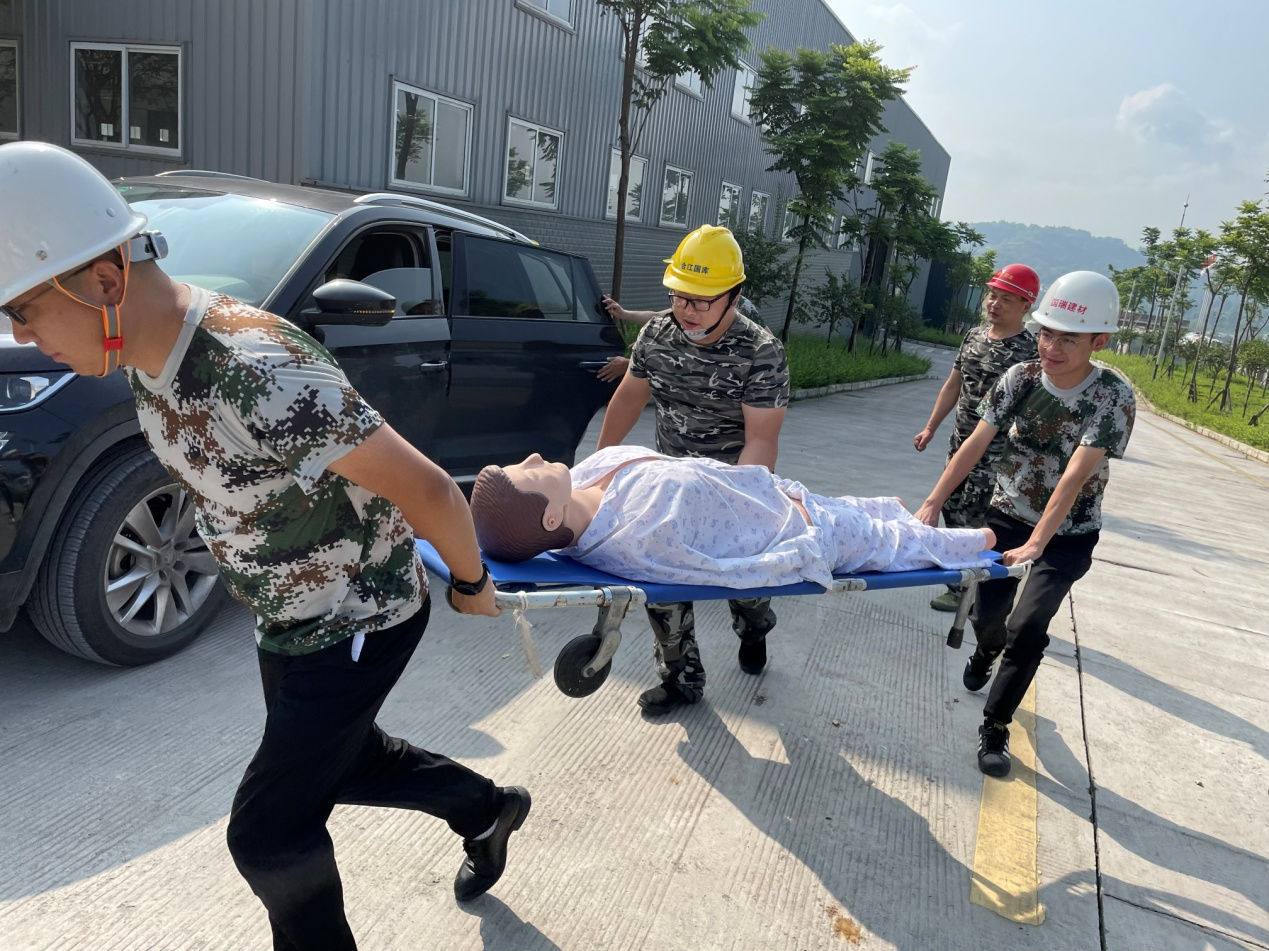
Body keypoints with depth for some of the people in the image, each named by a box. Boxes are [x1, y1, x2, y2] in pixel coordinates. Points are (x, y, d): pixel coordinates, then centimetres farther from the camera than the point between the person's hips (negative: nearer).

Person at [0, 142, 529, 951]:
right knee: (346, 759, 27)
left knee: (267, 834, 3)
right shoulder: (150, 355, -7)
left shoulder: (260, 374, -36)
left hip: (359, 623, -9)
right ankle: (490, 808, 51)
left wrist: (472, 584, -14)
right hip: (289, 617, 9)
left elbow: (426, 488, -31)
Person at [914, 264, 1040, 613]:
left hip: (993, 454, -7)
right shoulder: (974, 335, 7)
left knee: (970, 521, -3)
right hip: (960, 445, 7)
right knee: (951, 510, 15)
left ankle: (964, 589, 11)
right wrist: (930, 428, 15)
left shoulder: (1029, 350, -14)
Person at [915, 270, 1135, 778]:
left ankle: (994, 728, 6)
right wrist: (932, 505, -18)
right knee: (988, 612, 9)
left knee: (1027, 628, -14)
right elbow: (975, 444, -11)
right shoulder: (1020, 377, -11)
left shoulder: (1114, 397, -21)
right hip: (1006, 514, 3)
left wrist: (1035, 544, -36)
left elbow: (1074, 477, -30)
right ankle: (986, 651, 48)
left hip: (1067, 534, -3)